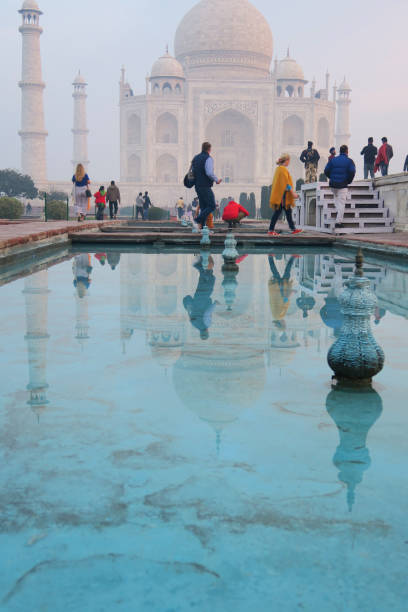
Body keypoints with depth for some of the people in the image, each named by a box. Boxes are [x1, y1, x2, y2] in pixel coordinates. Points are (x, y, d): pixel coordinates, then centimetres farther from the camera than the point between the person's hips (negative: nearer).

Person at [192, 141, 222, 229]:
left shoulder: (196, 158, 13)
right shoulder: (208, 158, -12)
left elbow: (192, 172, 17)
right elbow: (209, 173, -22)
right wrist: (217, 180, -8)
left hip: (197, 186, 8)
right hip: (205, 187, -8)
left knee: (203, 207, 9)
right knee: (212, 206, -3)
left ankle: (202, 227, 4)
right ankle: (199, 219, -16)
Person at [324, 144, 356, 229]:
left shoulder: (333, 160, 8)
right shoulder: (349, 161, -2)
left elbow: (326, 171, 4)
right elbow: (352, 172, -13)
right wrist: (349, 181, 3)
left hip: (333, 184, 3)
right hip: (343, 185, -3)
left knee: (336, 198, 27)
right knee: (341, 203, -2)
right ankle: (339, 221, -6)